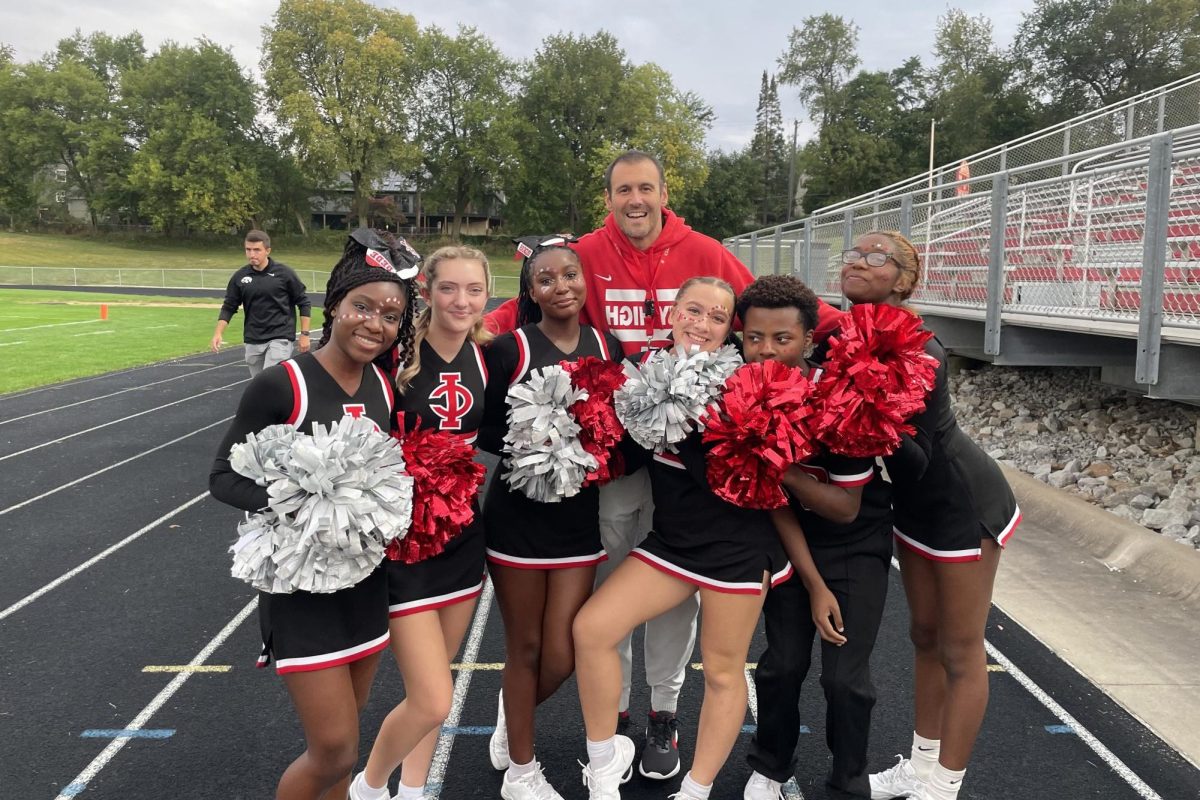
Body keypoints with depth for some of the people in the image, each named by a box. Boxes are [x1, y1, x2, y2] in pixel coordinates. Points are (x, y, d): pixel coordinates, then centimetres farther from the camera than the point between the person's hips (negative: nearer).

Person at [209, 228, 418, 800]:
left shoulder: (386, 385, 1)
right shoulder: (280, 385, -16)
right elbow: (224, 477, -10)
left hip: (368, 576, 6)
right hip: (302, 581, -5)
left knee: (340, 736, 20)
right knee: (335, 750, -4)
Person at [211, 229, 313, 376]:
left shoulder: (284, 273, -7)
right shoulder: (240, 277, 2)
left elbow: (304, 303, -1)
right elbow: (228, 307, 9)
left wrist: (304, 334, -4)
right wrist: (218, 333, -4)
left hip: (280, 338, -5)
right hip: (252, 341, 5)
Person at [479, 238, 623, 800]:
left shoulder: (607, 347, 3)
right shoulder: (510, 348, -8)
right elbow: (484, 432, -6)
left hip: (579, 516, 3)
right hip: (519, 515, -3)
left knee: (562, 656, 5)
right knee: (525, 648, 10)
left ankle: (513, 713, 40)